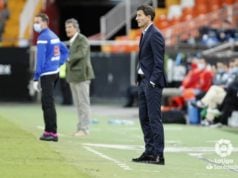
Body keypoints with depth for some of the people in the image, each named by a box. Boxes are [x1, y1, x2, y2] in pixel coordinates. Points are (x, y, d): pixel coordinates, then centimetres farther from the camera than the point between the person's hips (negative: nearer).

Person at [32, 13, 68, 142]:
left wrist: (36, 78, -18)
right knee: (48, 103, 15)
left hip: (47, 75, -9)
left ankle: (52, 133, -9)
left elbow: (40, 60, -18)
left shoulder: (43, 38, -14)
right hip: (55, 72, 9)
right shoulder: (54, 36, 13)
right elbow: (65, 51, 22)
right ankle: (49, 131, 18)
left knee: (48, 104, -8)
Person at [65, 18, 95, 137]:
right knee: (78, 104, 10)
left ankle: (84, 128, -6)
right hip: (73, 76, 9)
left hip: (81, 75, -9)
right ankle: (81, 127, 13)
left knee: (83, 102, -7)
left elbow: (81, 53, -26)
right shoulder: (72, 41, 17)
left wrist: (68, 59, -37)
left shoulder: (82, 40, -9)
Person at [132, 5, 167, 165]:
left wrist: (153, 82, -19)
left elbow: (159, 61, -17)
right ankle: (149, 152, 16)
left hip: (152, 82, -10)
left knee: (154, 118, -8)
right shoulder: (145, 34, 16)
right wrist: (140, 79, 14)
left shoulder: (155, 35, -13)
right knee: (144, 117, 11)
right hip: (143, 81, 10)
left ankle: (158, 155, -7)